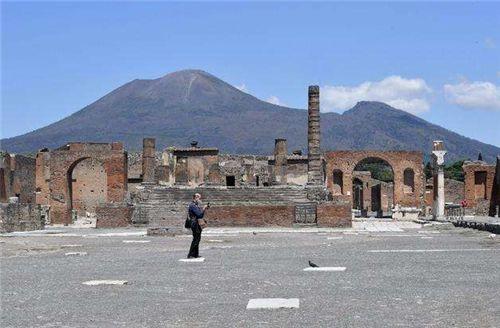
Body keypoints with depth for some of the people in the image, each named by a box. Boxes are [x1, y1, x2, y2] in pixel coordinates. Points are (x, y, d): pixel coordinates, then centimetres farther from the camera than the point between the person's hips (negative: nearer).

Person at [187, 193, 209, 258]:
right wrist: (204, 208, -13)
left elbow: (200, 213, 21)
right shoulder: (192, 205, -15)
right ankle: (190, 255, -9)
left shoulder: (196, 205, 18)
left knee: (198, 239, 13)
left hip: (198, 224, 11)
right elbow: (199, 214, -22)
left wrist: (205, 208, 11)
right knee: (196, 239, -11)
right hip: (195, 224, -11)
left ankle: (195, 254, 20)